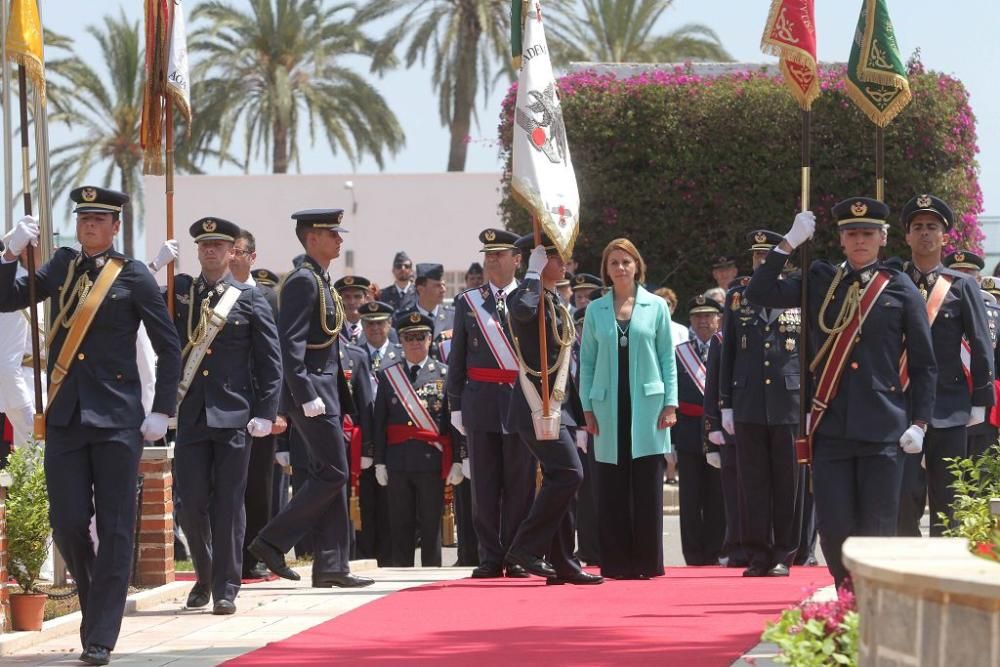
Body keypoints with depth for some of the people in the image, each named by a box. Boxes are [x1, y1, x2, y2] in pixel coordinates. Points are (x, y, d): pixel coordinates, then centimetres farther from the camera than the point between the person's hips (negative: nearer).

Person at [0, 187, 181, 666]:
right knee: (67, 522, 0)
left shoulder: (134, 277, -1)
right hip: (65, 417, 3)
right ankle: (95, 602, 26)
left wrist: (161, 412, -3)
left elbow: (169, 347, 2)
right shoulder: (62, 266, 11)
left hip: (117, 419, -3)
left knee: (114, 528, -3)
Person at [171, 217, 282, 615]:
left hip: (233, 415, -2)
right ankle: (204, 577, 22)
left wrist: (265, 414, -4)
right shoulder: (178, 291, 11)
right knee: (191, 500, 1)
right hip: (190, 413, 2)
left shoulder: (250, 299, 3)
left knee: (228, 503, -2)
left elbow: (270, 361, 3)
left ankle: (225, 588, 4)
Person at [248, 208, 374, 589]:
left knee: (329, 476, 7)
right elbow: (291, 344, -20)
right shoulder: (303, 281, -12)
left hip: (326, 392, 10)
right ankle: (272, 542, -7)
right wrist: (307, 397, -24)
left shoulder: (321, 282, 19)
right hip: (312, 391, -10)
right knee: (333, 474, -11)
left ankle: (330, 567, 7)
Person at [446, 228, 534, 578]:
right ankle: (490, 558, 6)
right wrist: (455, 404, 5)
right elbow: (457, 358, 10)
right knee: (484, 484, 2)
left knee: (520, 483, 0)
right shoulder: (468, 302, 9)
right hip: (481, 401, 1)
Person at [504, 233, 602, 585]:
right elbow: (523, 310, -39)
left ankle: (561, 563, 13)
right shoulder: (524, 296, -11)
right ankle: (527, 547, -12)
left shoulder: (556, 303, 19)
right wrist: (533, 273, -25)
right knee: (568, 473, -17)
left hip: (557, 405, 10)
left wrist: (577, 410, 24)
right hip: (538, 406, -10)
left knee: (559, 480, 9)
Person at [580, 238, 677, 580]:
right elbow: (587, 361, 10)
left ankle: (648, 562, 0)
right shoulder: (595, 310, 9)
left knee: (648, 486, -4)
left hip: (647, 405, -1)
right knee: (612, 488, 0)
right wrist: (587, 407, 2)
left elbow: (668, 358, 6)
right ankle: (617, 562, 3)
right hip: (608, 407, 1)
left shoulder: (656, 307, 5)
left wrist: (670, 403, -2)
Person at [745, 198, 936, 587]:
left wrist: (919, 423, -1)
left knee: (877, 530, -1)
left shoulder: (901, 289, 5)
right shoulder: (820, 281, 11)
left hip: (883, 429, -2)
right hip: (831, 429, 2)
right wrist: (788, 244, -2)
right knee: (833, 527, -1)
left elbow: (924, 364, 7)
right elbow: (758, 295, 3)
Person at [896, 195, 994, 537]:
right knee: (905, 496, -7)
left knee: (947, 500, 4)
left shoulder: (962, 286, 4)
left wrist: (980, 400, -2)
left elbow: (980, 346, 4)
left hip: (949, 408, 0)